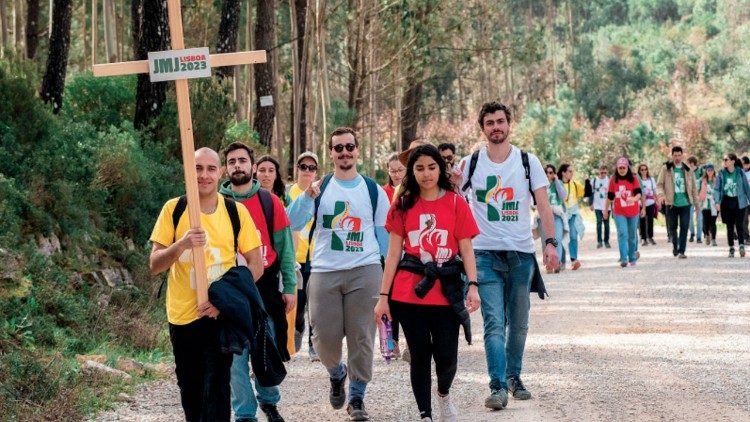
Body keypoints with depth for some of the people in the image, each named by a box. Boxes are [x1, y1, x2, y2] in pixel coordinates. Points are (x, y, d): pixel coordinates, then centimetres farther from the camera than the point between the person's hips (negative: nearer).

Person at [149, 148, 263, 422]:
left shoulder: (236, 212, -2)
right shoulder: (173, 209, -2)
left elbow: (256, 265, -1)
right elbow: (154, 265, -4)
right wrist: (181, 245, -24)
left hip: (221, 314, -1)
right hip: (183, 314, 1)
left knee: (216, 388, -10)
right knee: (190, 389, 12)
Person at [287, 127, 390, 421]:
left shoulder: (373, 191, 9)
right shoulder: (319, 188, 8)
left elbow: (384, 234, 13)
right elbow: (293, 222, -5)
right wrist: (307, 197, -22)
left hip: (364, 272, 0)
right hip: (324, 272, 0)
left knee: (361, 336, -2)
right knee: (325, 337, -1)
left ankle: (357, 397, 10)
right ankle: (337, 374, 30)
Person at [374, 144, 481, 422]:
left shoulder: (456, 203, 3)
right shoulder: (403, 206, 5)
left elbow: (466, 250, 2)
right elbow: (393, 254, 6)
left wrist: (473, 285, -11)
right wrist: (383, 296, 2)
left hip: (446, 291, -1)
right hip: (408, 292, 1)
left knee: (446, 357, -3)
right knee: (419, 355, 3)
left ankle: (444, 394, 29)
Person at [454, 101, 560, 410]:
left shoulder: (528, 162, 3)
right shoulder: (470, 164, 3)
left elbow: (543, 205, 0)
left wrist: (551, 242, -13)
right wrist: (454, 186, -14)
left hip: (521, 254, 2)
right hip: (486, 254, -2)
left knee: (519, 323, 12)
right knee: (494, 323, -12)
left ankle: (514, 376, 29)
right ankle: (498, 386, -16)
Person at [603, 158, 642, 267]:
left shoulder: (633, 179, -2)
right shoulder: (613, 180, 2)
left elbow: (638, 193, -13)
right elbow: (610, 197, 11)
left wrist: (634, 199, -35)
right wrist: (606, 209, 15)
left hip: (633, 212, 0)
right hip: (619, 212, 0)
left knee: (632, 236, 10)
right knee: (622, 234, -14)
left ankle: (632, 258, 23)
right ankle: (624, 259, -20)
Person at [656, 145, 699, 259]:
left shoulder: (688, 170, 8)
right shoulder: (666, 169, 1)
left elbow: (693, 188, 12)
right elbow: (659, 184, 0)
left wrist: (696, 203, 11)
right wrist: (660, 194, -20)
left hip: (685, 203, 1)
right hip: (671, 203, -1)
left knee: (684, 227, -7)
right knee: (672, 227, 7)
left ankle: (681, 251, -4)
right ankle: (675, 245, 33)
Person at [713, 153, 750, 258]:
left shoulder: (740, 173, -2)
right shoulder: (721, 173, 2)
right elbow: (716, 188, 0)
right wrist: (717, 201, -13)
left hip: (739, 202, -2)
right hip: (726, 203, 2)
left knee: (739, 224, -12)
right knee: (729, 226, 6)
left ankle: (741, 245, -11)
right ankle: (731, 248, 13)